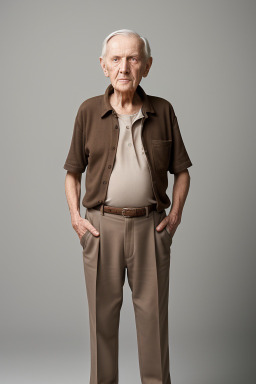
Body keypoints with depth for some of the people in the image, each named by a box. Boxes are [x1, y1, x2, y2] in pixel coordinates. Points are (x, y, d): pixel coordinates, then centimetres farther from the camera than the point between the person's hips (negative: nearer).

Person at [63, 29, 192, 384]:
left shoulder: (163, 111, 4)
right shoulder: (89, 111, 3)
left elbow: (181, 171, 11)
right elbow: (73, 172, 10)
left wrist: (176, 214, 1)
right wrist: (75, 217, 0)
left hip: (151, 226, 0)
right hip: (101, 226, 0)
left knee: (153, 315, 7)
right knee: (102, 315, 8)